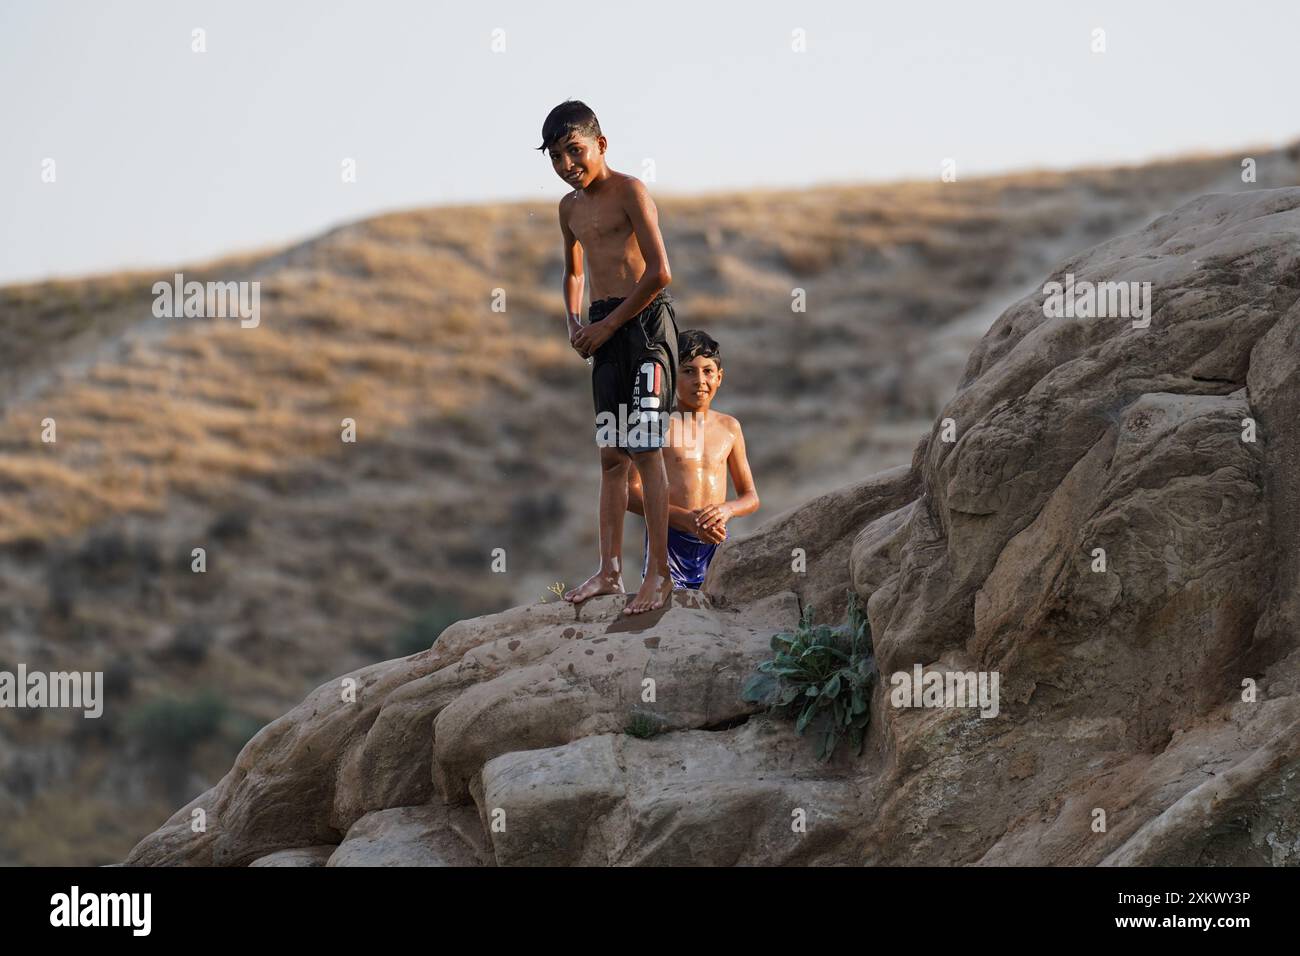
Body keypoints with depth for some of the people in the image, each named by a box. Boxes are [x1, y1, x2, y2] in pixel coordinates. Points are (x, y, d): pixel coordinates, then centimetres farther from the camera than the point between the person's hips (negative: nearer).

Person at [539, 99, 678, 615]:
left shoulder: (629, 191, -10)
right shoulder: (570, 208, 14)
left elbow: (659, 273, -16)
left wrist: (608, 324, -12)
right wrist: (575, 322, 13)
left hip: (644, 321, -8)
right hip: (604, 330, 8)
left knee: (644, 451, -9)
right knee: (612, 454, 8)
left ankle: (659, 573, -7)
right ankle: (609, 570, 11)